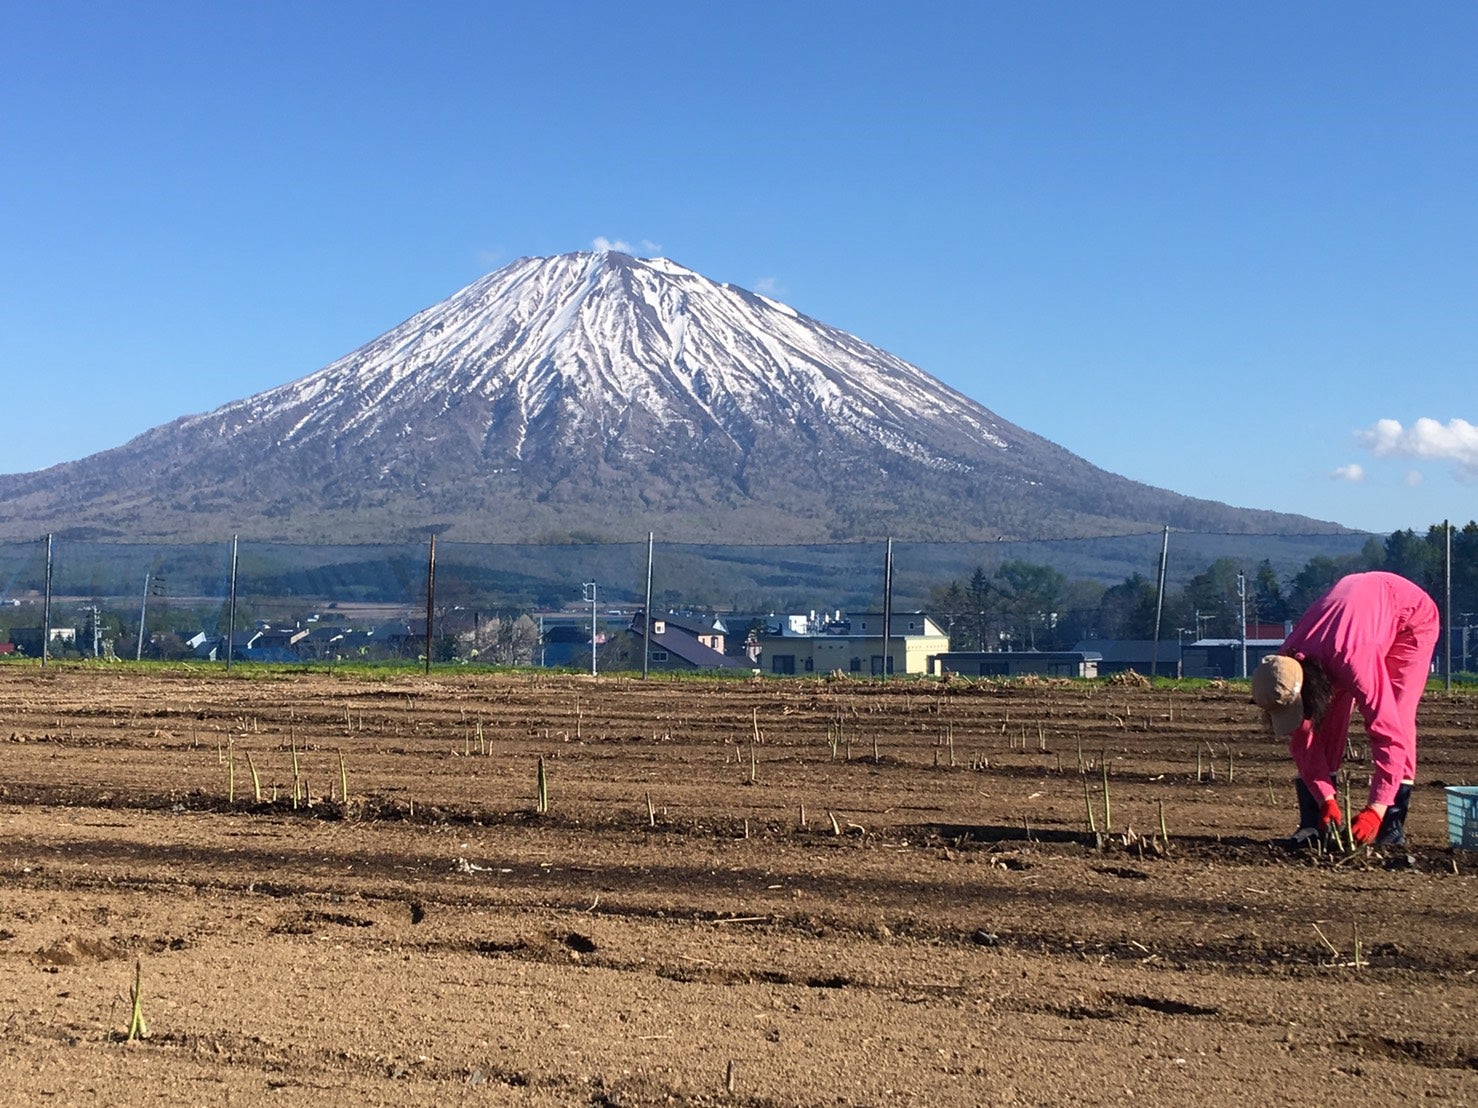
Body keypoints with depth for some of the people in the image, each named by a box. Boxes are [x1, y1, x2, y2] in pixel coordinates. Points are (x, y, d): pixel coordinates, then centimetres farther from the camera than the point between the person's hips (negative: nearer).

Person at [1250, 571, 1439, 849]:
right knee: (1328, 721, -7)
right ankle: (1312, 822, -6)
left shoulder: (1352, 661, -45)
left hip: (1413, 614, -5)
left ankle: (1393, 823, -15)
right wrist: (1326, 800, -22)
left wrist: (1375, 809, -46)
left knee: (1395, 716, -20)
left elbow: (1389, 734, -44)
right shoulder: (1283, 670, -25)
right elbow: (1302, 741, -15)